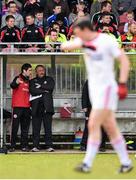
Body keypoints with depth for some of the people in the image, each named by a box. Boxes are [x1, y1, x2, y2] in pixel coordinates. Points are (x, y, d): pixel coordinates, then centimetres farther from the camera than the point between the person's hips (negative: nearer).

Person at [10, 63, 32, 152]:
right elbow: (12, 86, -24)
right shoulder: (18, 78, -3)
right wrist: (16, 83, -46)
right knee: (15, 127, -6)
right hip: (18, 107, -6)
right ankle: (13, 146, -5)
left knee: (25, 128, 5)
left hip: (26, 107, 6)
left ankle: (24, 145, 7)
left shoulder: (28, 81, 17)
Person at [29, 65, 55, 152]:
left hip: (47, 107, -1)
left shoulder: (49, 79, 17)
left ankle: (49, 146, -5)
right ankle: (35, 146, -2)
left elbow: (51, 87, -4)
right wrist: (44, 91, -3)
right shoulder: (32, 81, 16)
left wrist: (40, 86, -1)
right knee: (36, 128, -3)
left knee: (48, 127, -5)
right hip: (36, 107, 1)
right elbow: (32, 91, -2)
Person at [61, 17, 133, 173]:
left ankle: (87, 164, -12)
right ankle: (126, 163, 16)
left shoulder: (107, 41, -12)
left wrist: (122, 84, -20)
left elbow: (124, 61, -11)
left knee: (93, 125, -13)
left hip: (107, 89, -7)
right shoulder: (84, 41, 6)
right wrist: (82, 45, -26)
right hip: (94, 89, 7)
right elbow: (64, 46, -7)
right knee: (110, 129, 9)